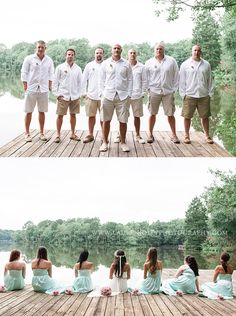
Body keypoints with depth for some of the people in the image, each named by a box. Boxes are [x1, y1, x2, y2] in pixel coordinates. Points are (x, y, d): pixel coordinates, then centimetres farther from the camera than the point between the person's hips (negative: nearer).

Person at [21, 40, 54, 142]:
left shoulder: (49, 60, 5)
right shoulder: (29, 59, -3)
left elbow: (51, 74, 12)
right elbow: (24, 73, -2)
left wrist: (49, 86, 5)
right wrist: (25, 87, -7)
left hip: (43, 90, 2)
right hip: (31, 89, -2)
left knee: (42, 112, 7)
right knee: (29, 112, 2)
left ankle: (42, 133, 16)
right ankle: (27, 133, 11)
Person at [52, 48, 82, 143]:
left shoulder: (78, 68, 7)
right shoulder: (60, 67, 0)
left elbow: (80, 82, 12)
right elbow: (55, 82, 0)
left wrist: (79, 94, 4)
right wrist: (57, 94, -6)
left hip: (75, 96, 3)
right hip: (63, 96, -2)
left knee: (73, 115, 10)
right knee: (60, 115, -1)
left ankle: (73, 134, 21)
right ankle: (58, 135, 8)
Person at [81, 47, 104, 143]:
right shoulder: (89, 65, 7)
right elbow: (84, 80, 9)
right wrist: (84, 93, 3)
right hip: (91, 95, 2)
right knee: (91, 116, 7)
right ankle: (90, 135, 17)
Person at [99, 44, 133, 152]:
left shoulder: (126, 64, 9)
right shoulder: (105, 63, 10)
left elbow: (130, 80, 8)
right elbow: (101, 80, 10)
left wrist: (129, 94, 0)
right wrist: (101, 93, 1)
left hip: (122, 96, 0)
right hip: (108, 95, 0)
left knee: (123, 121, 1)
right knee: (106, 120, 2)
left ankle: (123, 142, 12)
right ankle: (105, 142, 11)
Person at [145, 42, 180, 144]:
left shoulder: (171, 61, 4)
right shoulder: (149, 63, 5)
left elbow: (176, 76, 6)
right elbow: (146, 77, 9)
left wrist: (174, 89, 2)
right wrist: (148, 88, 1)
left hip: (168, 91, 0)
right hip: (154, 91, 0)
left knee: (170, 114, 4)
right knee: (152, 114, 5)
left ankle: (174, 135, 14)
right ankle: (150, 135, 15)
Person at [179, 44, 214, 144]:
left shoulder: (206, 64, 8)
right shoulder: (185, 65, 3)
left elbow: (209, 80, 10)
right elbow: (182, 81, 3)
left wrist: (210, 93, 5)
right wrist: (183, 94, -2)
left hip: (204, 95, 2)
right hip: (189, 95, -2)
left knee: (205, 116, 6)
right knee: (187, 116, 2)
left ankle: (207, 136, 16)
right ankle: (187, 136, 13)